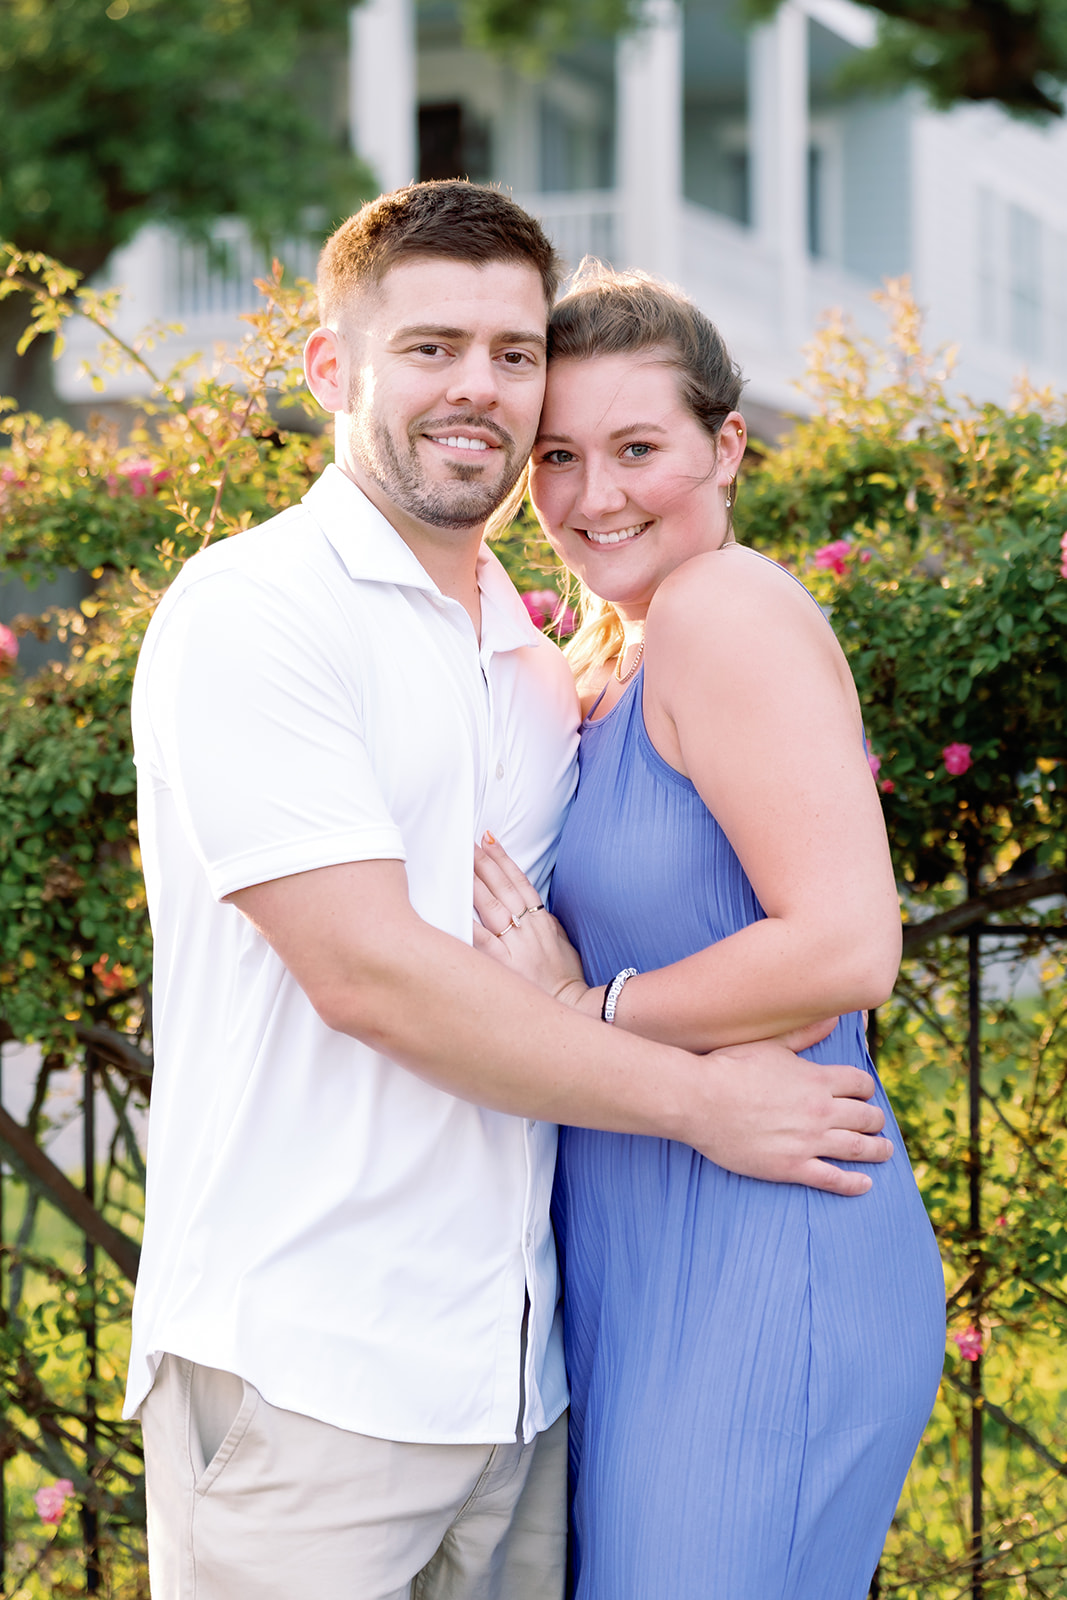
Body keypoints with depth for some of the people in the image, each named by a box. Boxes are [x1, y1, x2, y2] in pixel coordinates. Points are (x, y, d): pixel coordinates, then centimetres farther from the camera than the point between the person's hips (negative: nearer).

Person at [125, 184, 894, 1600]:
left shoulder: (540, 666, 17)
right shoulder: (252, 613, -7)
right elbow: (369, 973, -15)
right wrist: (703, 1099, -11)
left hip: (517, 1372, 7)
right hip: (305, 1376, -7)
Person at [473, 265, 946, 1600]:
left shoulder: (726, 609, -13)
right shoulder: (603, 655, 15)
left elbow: (845, 948, -23)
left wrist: (580, 1015, -13)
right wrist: (560, 977, 1)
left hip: (755, 1276, -9)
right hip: (643, 1267, 9)